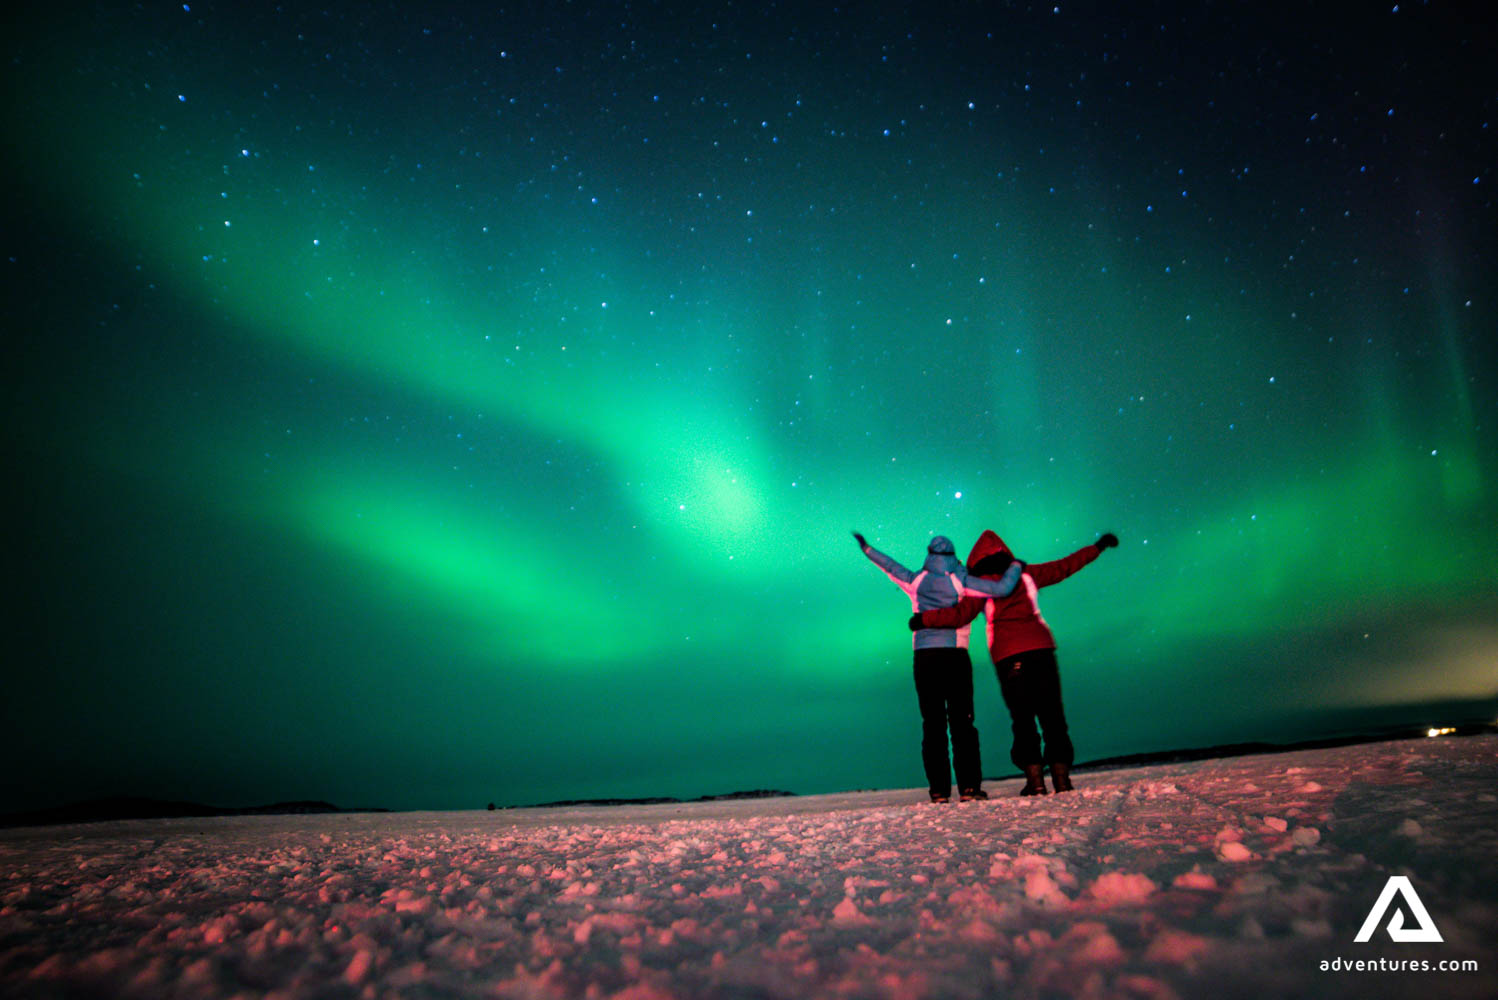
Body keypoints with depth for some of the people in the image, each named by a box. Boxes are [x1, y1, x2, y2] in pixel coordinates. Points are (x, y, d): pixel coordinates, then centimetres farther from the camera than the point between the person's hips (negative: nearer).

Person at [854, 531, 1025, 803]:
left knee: (933, 725, 5)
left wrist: (866, 548, 36)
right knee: (962, 722, 2)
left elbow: (890, 566, 22)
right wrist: (1016, 566, 12)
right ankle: (969, 786, -2)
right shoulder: (960, 581, 0)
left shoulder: (916, 581, 7)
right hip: (955, 656, -2)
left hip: (924, 658, 2)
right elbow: (1002, 588, -6)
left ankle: (939, 790, 4)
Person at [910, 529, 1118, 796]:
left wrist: (924, 619, 1)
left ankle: (1035, 779, -3)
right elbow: (1066, 566, 25)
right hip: (1042, 648, 3)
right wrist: (1099, 546, 37)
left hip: (1008, 657, -3)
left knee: (1022, 719, 2)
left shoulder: (982, 584, 4)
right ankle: (1061, 776, 6)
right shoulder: (1026, 574, 16)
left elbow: (960, 615, -6)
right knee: (1052, 714, 8)